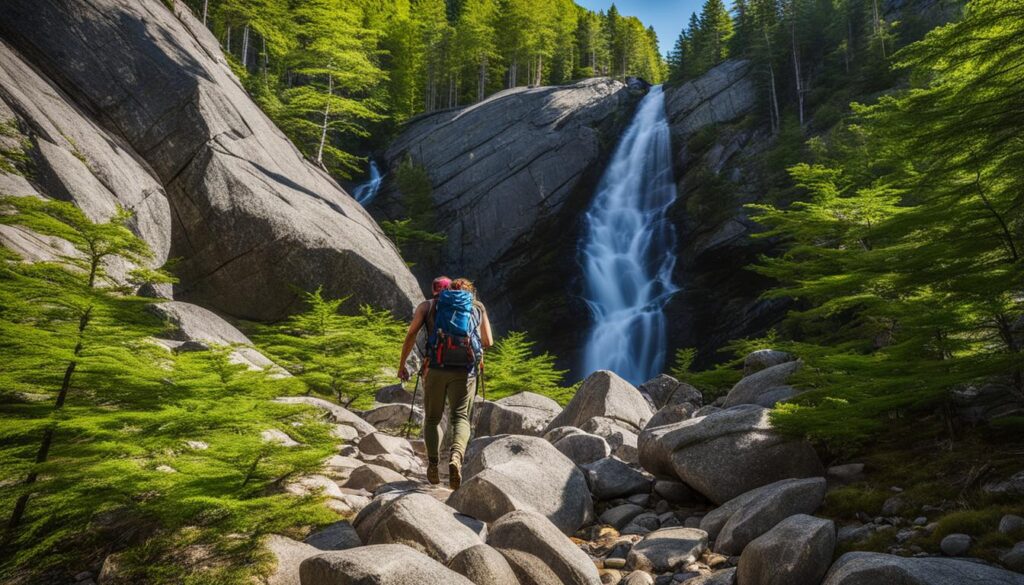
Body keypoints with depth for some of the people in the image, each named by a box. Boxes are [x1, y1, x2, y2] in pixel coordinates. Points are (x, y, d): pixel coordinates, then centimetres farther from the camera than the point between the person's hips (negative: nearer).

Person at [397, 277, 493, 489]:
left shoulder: (428, 305, 16)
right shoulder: (478, 307, 17)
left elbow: (411, 334, 5)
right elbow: (488, 343, 16)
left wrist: (402, 364, 12)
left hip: (435, 368, 1)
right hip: (465, 370, 0)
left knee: (432, 418, 16)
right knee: (460, 417, 0)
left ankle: (433, 464, 4)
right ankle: (456, 457, -26)